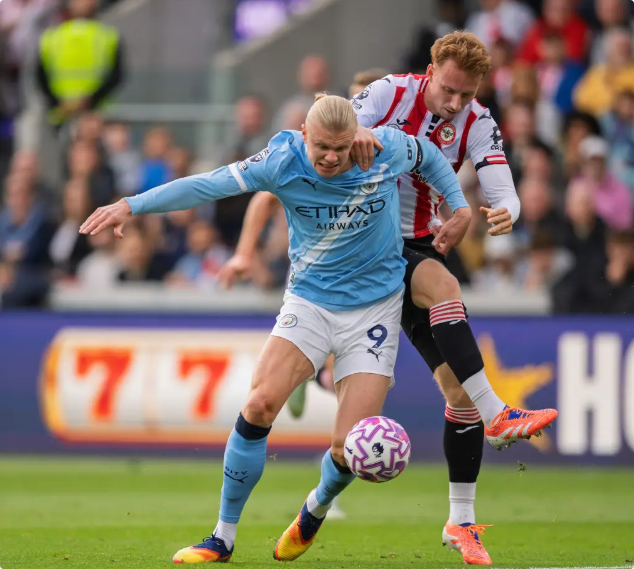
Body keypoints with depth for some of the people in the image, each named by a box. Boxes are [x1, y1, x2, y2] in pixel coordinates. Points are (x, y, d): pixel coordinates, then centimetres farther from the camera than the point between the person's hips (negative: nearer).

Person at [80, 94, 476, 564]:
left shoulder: (388, 149, -11)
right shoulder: (282, 161, -14)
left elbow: (429, 155, 11)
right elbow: (211, 185, -14)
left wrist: (459, 204, 4)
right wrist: (132, 205, -19)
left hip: (374, 308, 0)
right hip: (310, 300, 0)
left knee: (349, 448, -11)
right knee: (260, 404, -20)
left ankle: (317, 508, 27)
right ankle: (223, 537, -5)